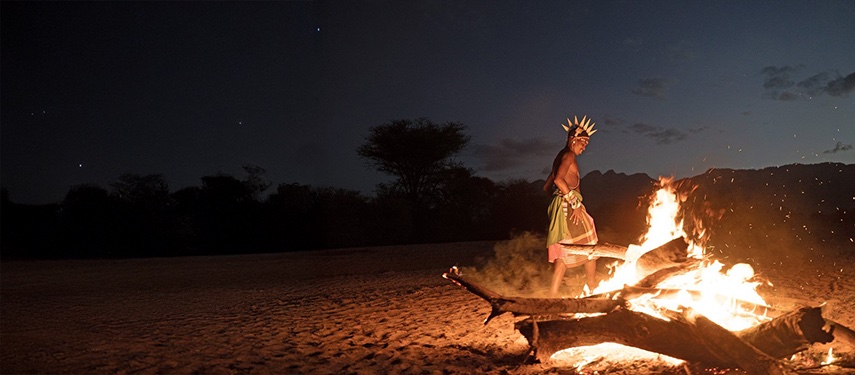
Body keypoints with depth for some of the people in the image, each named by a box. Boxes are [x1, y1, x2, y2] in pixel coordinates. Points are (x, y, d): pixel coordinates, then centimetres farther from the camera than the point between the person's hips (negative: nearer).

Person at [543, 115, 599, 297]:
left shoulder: (560, 156, 21)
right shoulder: (569, 155, -7)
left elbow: (546, 187, 23)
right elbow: (559, 179, -24)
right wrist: (575, 203, -23)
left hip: (559, 207, 9)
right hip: (569, 206, -9)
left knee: (565, 250, 8)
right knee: (589, 246, 6)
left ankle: (553, 292, 1)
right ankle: (592, 287, 17)